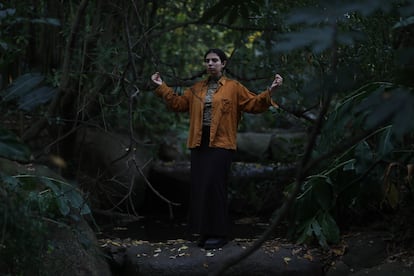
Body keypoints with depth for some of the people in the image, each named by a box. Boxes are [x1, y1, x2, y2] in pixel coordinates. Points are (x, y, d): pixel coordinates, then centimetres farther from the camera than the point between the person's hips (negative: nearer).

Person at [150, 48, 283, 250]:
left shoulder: (234, 88, 2)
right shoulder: (197, 88, 16)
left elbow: (254, 104, -2)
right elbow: (179, 103, 21)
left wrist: (269, 92, -16)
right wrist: (162, 88, 19)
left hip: (221, 144, -5)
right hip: (199, 144, 5)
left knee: (214, 187, -10)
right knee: (200, 187, 5)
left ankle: (219, 233, 0)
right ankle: (205, 232, 15)